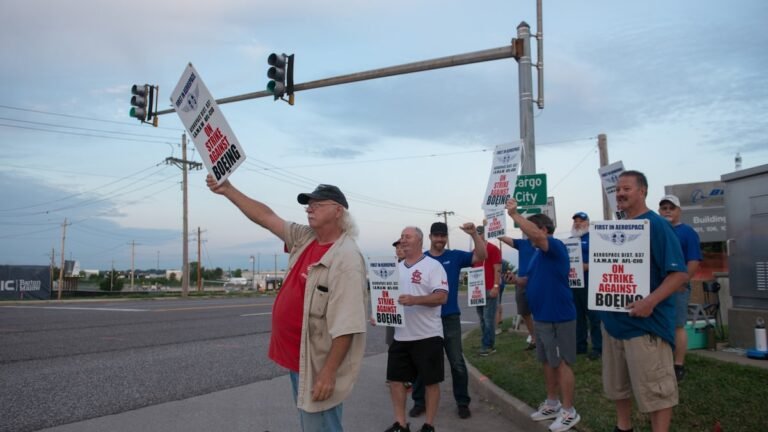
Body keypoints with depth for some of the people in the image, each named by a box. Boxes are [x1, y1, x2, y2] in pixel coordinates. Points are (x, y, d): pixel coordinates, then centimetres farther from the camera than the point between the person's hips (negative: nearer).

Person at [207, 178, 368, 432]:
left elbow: (347, 325, -26)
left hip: (317, 365, -9)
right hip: (297, 358, 9)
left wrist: (328, 372, -26)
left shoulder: (346, 258, -22)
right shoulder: (305, 238, 4)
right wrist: (228, 190, 12)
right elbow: (266, 217, 13)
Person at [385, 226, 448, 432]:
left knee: (431, 381, 5)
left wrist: (415, 300, -29)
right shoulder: (396, 268, 12)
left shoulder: (433, 265, -8)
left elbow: (442, 297, -18)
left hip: (427, 335, -6)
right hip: (401, 336, 6)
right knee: (395, 379, 8)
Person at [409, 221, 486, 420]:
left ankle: (463, 402, 18)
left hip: (450, 318, 0)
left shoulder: (455, 256, 1)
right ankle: (419, 401, 24)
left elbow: (480, 256, -8)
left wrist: (474, 234, -20)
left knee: (457, 363, 4)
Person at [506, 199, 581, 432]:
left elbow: (536, 234, -34)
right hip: (541, 317, 9)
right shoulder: (537, 253, 13)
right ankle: (552, 403, 30)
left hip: (558, 318, -9)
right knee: (547, 362, 17)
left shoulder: (556, 247, -14)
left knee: (562, 363, 0)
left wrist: (514, 214, -27)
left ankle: (569, 411, 10)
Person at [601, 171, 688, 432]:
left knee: (655, 389, 1)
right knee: (616, 384, 19)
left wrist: (650, 302, -29)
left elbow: (680, 273, -18)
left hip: (645, 323, -8)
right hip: (613, 320, 8)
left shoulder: (656, 225, -12)